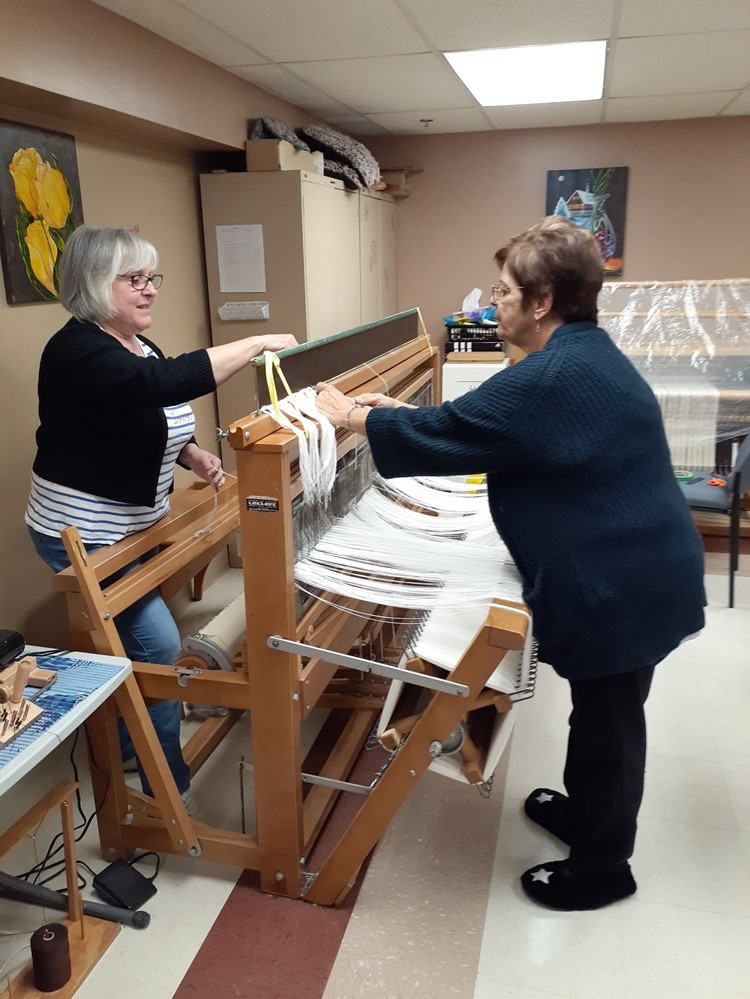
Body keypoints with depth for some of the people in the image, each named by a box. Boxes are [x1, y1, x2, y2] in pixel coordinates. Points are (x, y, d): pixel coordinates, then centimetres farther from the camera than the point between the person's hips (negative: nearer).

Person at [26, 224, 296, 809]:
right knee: (158, 647, -6)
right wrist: (256, 344, -39)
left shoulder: (138, 347, 7)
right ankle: (169, 788, 11)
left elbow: (154, 422, 17)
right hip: (85, 535, -9)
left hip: (132, 528, 9)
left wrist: (194, 455, -3)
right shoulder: (78, 350, -23)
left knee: (127, 641, 19)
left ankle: (125, 748, 39)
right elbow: (163, 384, -40)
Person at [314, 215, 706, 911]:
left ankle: (602, 866, 30)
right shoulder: (584, 353, 8)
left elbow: (445, 436, -19)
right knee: (600, 707, 25)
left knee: (609, 718, 8)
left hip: (621, 584, -10)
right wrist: (401, 413, 13)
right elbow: (475, 425, 16)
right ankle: (583, 809, 47)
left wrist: (353, 416, -6)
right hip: (634, 568, 10)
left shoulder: (553, 376, -25)